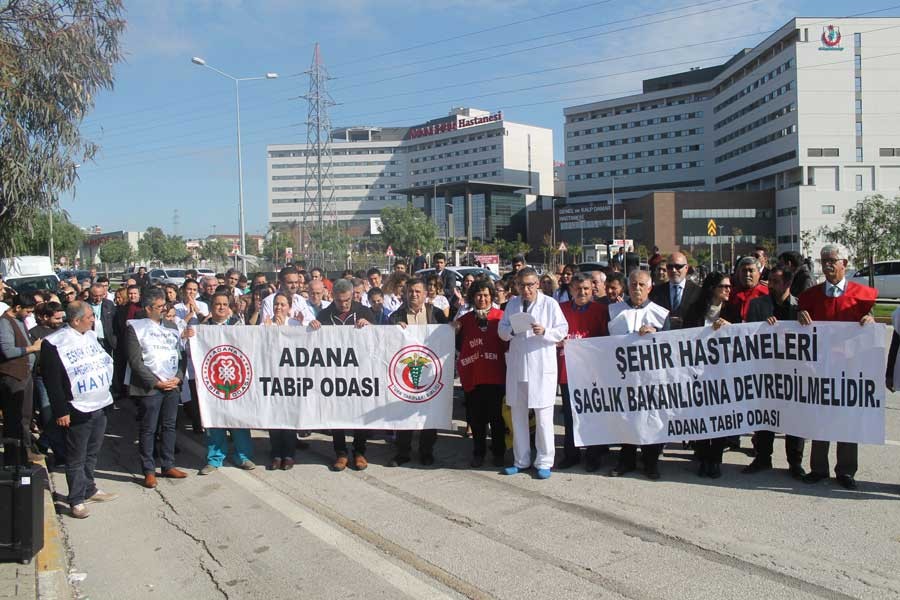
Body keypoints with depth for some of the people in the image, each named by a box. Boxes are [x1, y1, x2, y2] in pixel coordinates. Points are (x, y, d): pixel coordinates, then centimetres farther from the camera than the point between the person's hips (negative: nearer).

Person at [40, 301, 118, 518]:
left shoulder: (92, 336, 9)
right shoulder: (54, 344, -14)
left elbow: (106, 362, 20)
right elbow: (52, 381, -14)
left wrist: (107, 392, 16)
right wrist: (60, 411, -15)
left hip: (100, 406, 7)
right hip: (77, 411, -7)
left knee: (92, 453, 18)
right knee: (76, 458, 3)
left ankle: (89, 489, 32)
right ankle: (76, 501, 11)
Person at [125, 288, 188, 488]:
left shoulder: (171, 327, 13)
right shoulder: (136, 327, -3)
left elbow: (181, 354, 12)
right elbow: (135, 361, -8)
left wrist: (178, 377, -3)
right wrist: (155, 382, -12)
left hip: (172, 386, 5)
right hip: (149, 387, -5)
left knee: (169, 426, 10)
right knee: (148, 429, 2)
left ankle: (168, 466, 20)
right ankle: (149, 471, 9)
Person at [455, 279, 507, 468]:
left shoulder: (501, 316, 1)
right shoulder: (465, 319, 10)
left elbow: (508, 343, 3)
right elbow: (460, 346, 13)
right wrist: (456, 332, -1)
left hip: (495, 375, -2)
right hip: (472, 376, 2)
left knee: (496, 416, 5)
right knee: (475, 417, 8)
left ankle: (498, 452, 20)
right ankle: (478, 453, 21)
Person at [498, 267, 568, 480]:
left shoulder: (550, 303, -2)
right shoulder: (512, 303, 10)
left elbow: (563, 330, -3)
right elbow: (502, 330, 10)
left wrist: (544, 331, -20)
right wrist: (512, 330, -12)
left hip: (542, 366, -4)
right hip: (517, 365, 5)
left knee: (543, 416, -1)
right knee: (517, 414, 12)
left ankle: (544, 462, 11)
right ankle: (521, 460, 24)